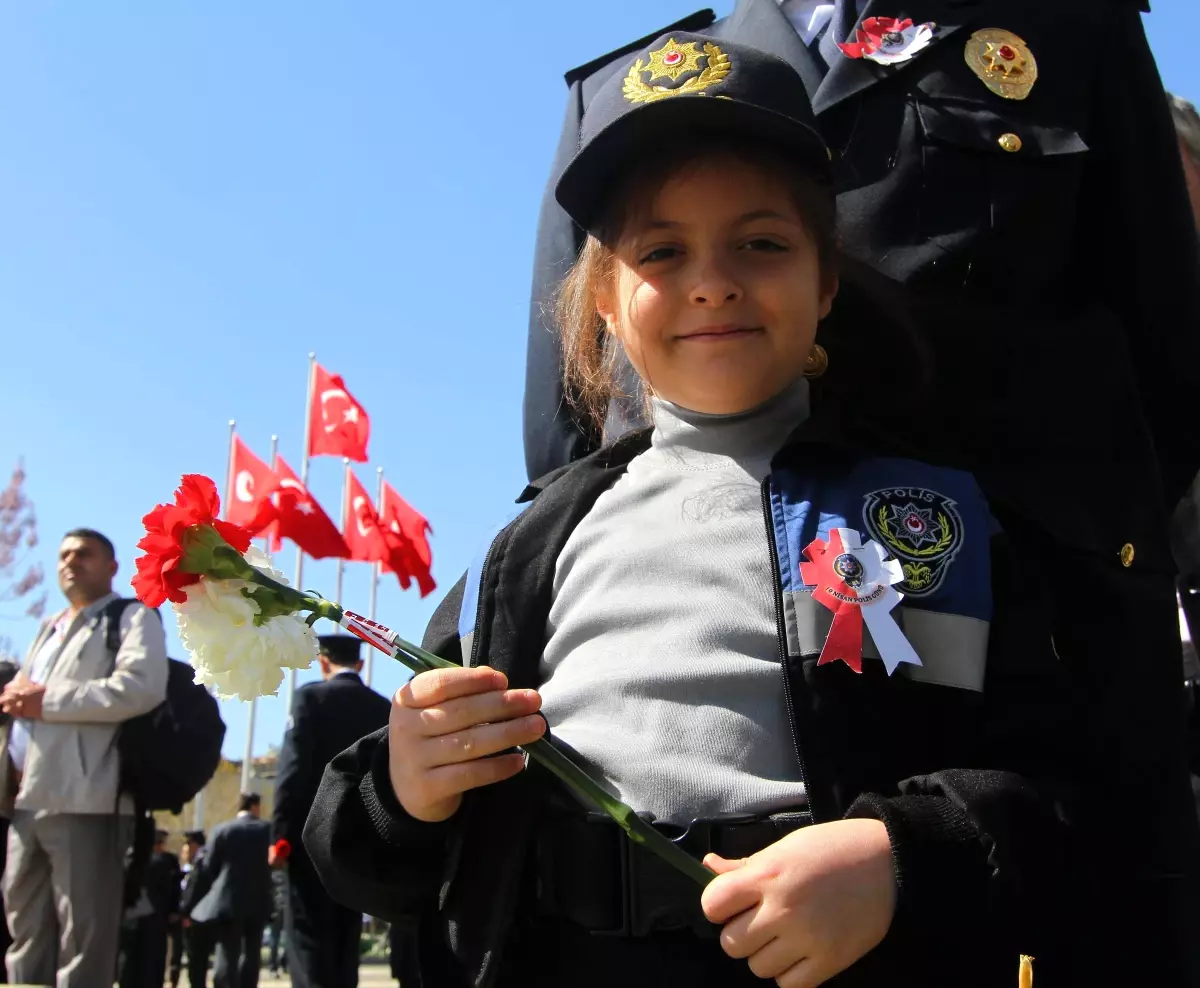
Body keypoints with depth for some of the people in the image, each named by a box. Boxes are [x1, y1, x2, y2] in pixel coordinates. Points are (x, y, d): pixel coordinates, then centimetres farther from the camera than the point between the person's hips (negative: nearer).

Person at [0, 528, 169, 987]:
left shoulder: (132, 617, 3)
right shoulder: (48, 628, 27)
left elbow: (142, 687, -15)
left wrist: (49, 701, -13)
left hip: (83, 800, -8)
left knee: (82, 941, -7)